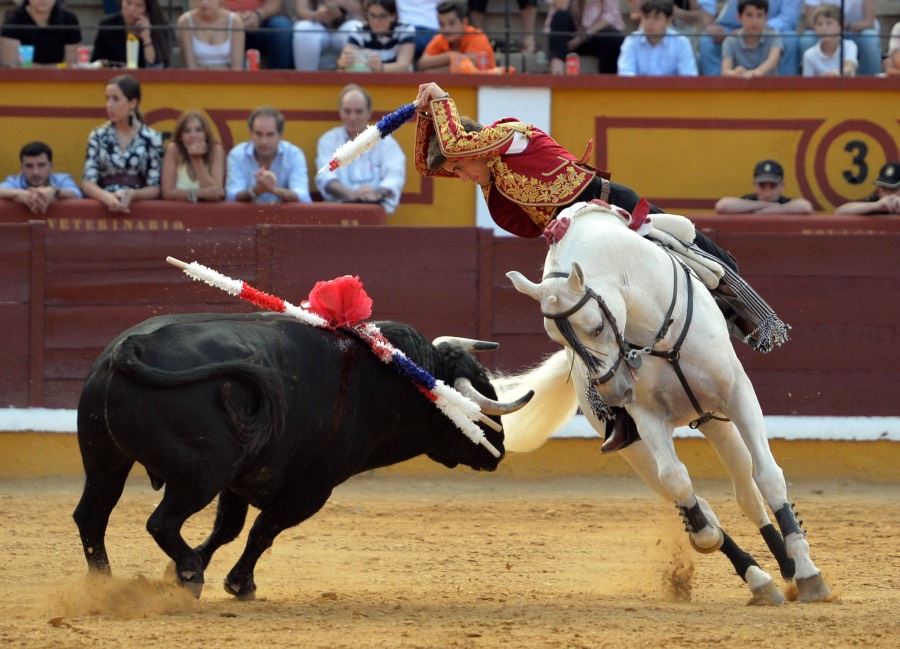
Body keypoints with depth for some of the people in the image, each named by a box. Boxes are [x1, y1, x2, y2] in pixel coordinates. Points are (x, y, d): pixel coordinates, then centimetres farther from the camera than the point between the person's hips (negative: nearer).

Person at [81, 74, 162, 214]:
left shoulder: (152, 139, 4)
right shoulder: (98, 136, 9)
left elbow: (154, 188, 3)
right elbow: (87, 183, 2)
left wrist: (131, 195, -16)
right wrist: (107, 197, -18)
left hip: (139, 206, -1)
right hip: (103, 207, 1)